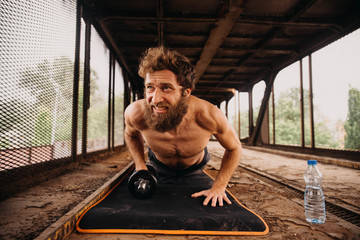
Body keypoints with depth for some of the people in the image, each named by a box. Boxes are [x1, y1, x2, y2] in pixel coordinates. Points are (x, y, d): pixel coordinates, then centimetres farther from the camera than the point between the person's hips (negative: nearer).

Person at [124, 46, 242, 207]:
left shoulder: (210, 116, -41)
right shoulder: (135, 114, -37)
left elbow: (234, 148, -20)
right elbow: (131, 134, -9)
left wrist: (218, 187, -25)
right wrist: (140, 166, -18)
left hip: (195, 168, 0)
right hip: (159, 166, 1)